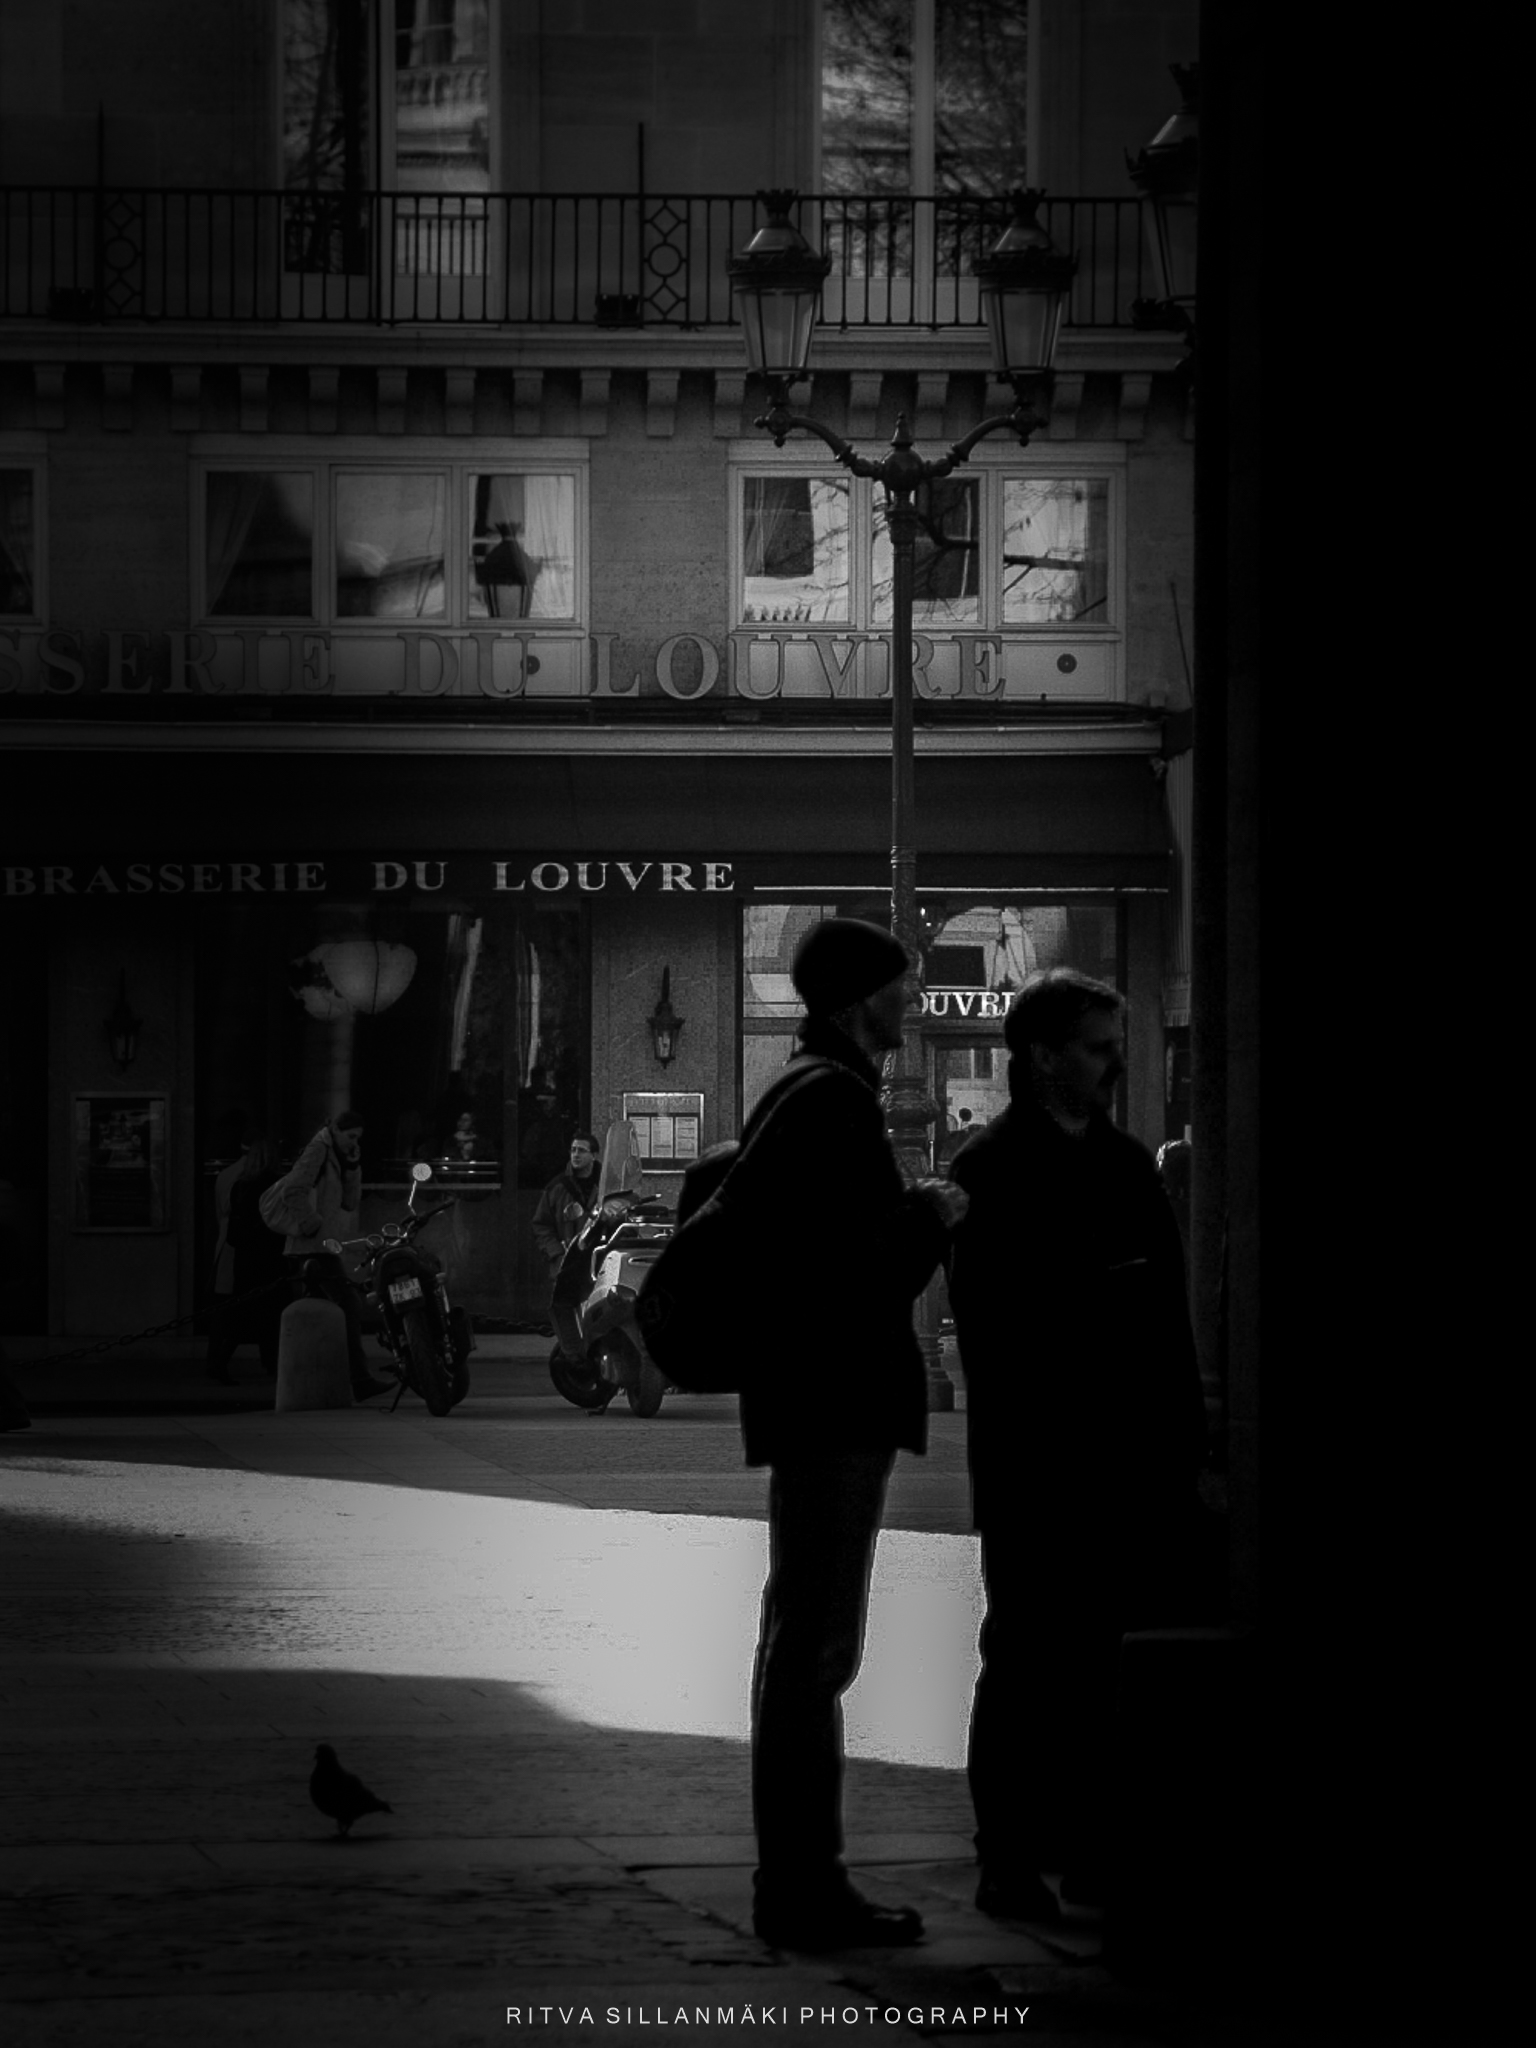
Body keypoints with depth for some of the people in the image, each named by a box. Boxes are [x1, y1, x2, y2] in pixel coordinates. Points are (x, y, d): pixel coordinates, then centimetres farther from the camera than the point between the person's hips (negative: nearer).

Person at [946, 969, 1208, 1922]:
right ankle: (1011, 1861, 6)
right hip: (1035, 1466, -6)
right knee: (1028, 1659, 0)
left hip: (1134, 1459, 6)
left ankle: (1092, 1852, 14)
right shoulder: (992, 1172, -5)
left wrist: (1185, 1445, 8)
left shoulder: (1130, 1165, 14)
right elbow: (991, 1328, -11)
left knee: (1111, 1662, 7)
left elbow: (1169, 1316, 14)